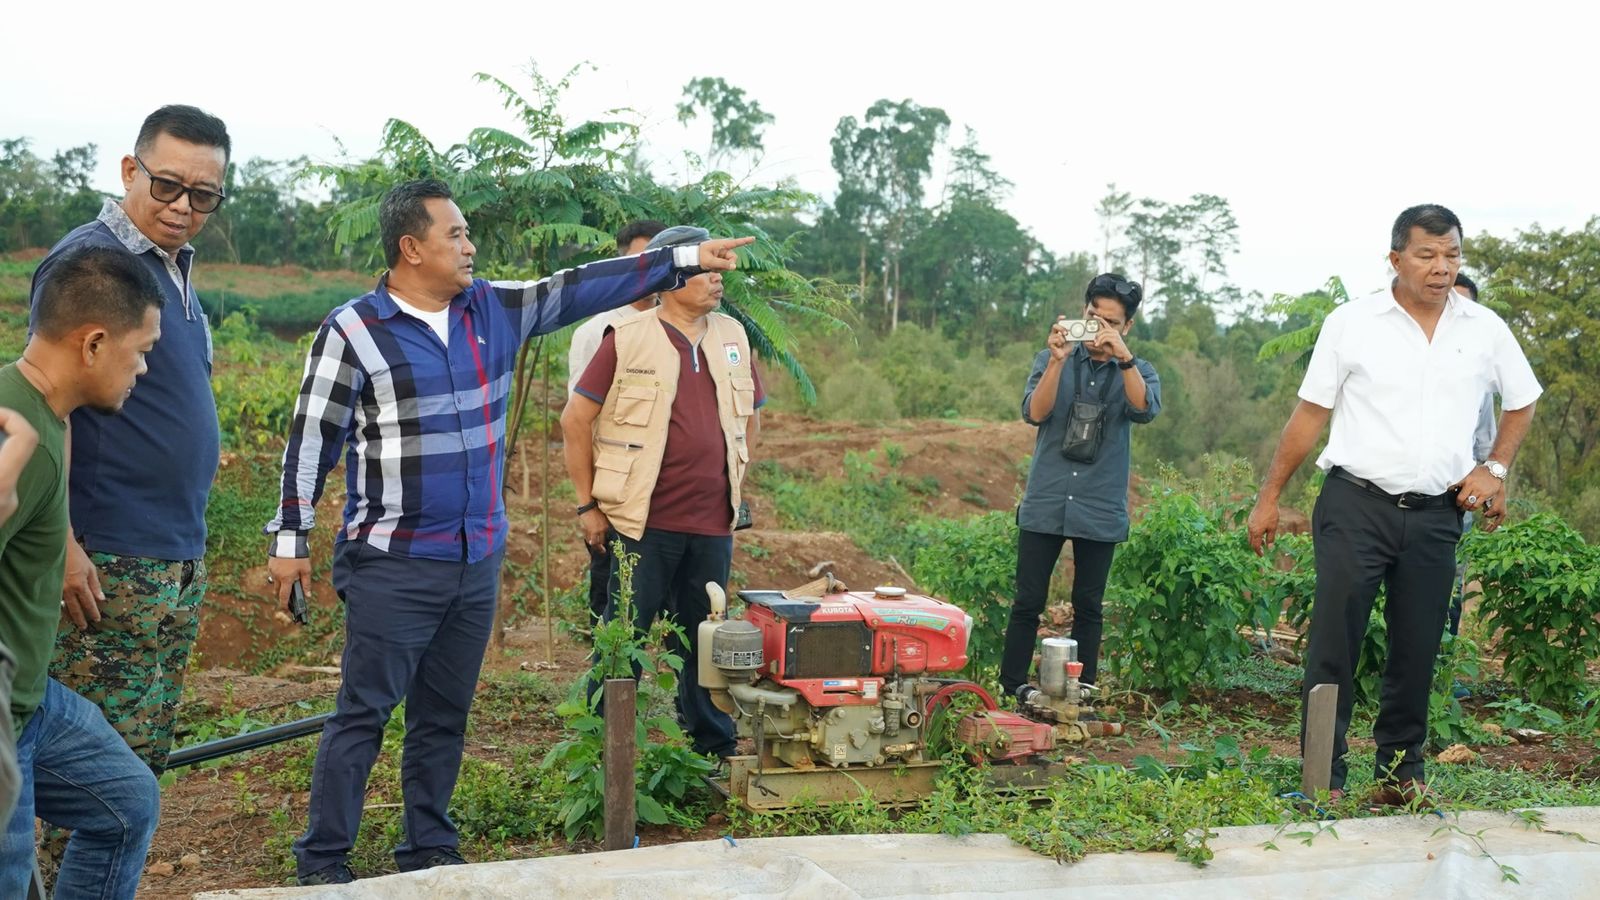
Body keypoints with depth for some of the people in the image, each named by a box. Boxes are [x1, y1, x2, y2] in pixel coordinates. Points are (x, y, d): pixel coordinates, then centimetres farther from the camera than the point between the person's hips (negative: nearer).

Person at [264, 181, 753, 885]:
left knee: (445, 715, 14)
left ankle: (430, 849, 26)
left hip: (477, 562, 6)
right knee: (363, 715, 0)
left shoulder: (494, 309, 6)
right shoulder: (353, 331, -9)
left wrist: (687, 259, 8)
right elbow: (311, 441, -6)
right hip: (393, 565, -5)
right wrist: (290, 540, -4)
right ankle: (322, 859, 13)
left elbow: (581, 289, 9)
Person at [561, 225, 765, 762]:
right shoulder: (627, 340, -6)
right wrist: (588, 505, -3)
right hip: (645, 522, -4)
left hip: (714, 524, 5)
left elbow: (750, 416, 21)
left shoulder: (732, 337, 9)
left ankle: (715, 749, 25)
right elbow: (575, 420, -3)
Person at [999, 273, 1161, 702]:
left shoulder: (1138, 372, 5)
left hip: (1101, 510, 1)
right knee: (1028, 602, 2)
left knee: (1088, 607, 8)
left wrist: (1123, 356, -25)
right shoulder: (1052, 359, 5)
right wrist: (1058, 361, -21)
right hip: (1045, 504, 0)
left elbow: (1145, 410, -16)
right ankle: (1011, 690, 10)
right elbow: (1035, 413, -10)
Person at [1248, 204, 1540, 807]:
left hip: (1436, 515, 3)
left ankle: (1402, 772, 22)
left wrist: (1495, 468, 7)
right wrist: (1268, 498, 1)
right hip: (1356, 505, -3)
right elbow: (1309, 415, 1)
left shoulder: (1486, 330, 6)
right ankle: (1324, 777, 2)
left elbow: (1522, 402, 22)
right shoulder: (1351, 323, -2)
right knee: (1333, 644, -4)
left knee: (1417, 651, 9)